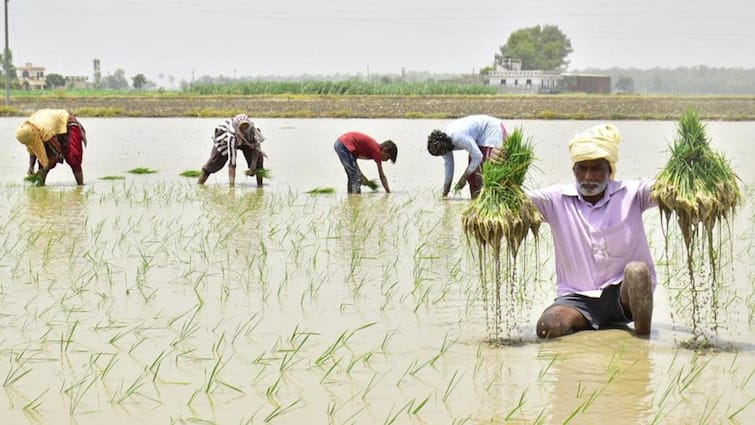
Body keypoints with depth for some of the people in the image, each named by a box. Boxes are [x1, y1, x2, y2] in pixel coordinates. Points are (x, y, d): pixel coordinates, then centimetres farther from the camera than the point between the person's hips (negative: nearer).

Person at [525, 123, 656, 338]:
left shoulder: (630, 194, 2)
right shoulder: (558, 200, 5)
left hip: (623, 292, 0)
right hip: (578, 297, 0)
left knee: (637, 270, -33)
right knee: (547, 327, -29)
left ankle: (643, 342, -21)